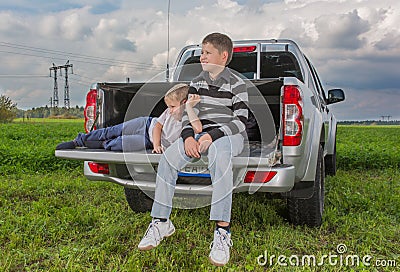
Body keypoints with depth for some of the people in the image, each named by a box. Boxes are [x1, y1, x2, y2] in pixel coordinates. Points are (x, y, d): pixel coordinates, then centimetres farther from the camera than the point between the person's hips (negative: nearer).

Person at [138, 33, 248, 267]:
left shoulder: (236, 84, 0)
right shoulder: (197, 83, 16)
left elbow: (241, 121, -7)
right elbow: (189, 114, 11)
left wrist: (212, 135, -20)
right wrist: (188, 136, -11)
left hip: (229, 135, -5)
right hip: (201, 133, 5)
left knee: (219, 155, -40)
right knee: (168, 158, -20)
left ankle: (223, 231, -38)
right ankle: (161, 222, -9)